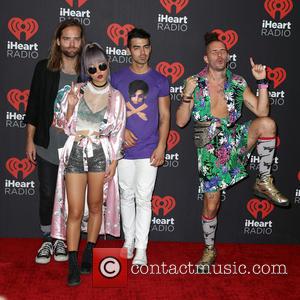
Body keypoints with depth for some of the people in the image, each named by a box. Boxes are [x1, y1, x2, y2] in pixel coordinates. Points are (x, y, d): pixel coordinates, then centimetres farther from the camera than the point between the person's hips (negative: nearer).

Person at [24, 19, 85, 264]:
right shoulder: (44, 68, -1)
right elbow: (33, 106, 3)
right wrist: (30, 140, 1)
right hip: (47, 145, 0)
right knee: (47, 194, 9)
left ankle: (62, 239, 27)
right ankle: (47, 239, 26)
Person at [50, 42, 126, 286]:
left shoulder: (116, 97, 3)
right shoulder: (76, 91, 3)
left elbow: (118, 132, 4)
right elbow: (63, 125, 5)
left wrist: (113, 162, -1)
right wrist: (70, 106, -13)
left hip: (101, 154, 0)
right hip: (75, 153, 0)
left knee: (95, 206, 10)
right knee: (75, 211, -2)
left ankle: (89, 255, 26)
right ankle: (73, 265, 5)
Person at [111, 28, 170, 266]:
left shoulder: (160, 81, 2)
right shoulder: (117, 78, 3)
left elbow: (164, 116, 3)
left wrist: (161, 146, -6)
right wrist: (121, 130, -10)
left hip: (148, 150, -1)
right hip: (124, 148, 2)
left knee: (143, 199, 0)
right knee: (127, 196, 11)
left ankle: (141, 249, 10)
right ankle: (129, 241, 26)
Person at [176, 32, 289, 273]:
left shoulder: (237, 83, 4)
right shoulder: (195, 84, -2)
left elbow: (262, 111, -1)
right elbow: (181, 122, -5)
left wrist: (262, 82, -9)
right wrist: (187, 95, -19)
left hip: (236, 140, 2)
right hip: (211, 149, -1)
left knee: (267, 124, -28)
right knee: (211, 205, 3)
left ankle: (265, 183, -13)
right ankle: (210, 249, 30)